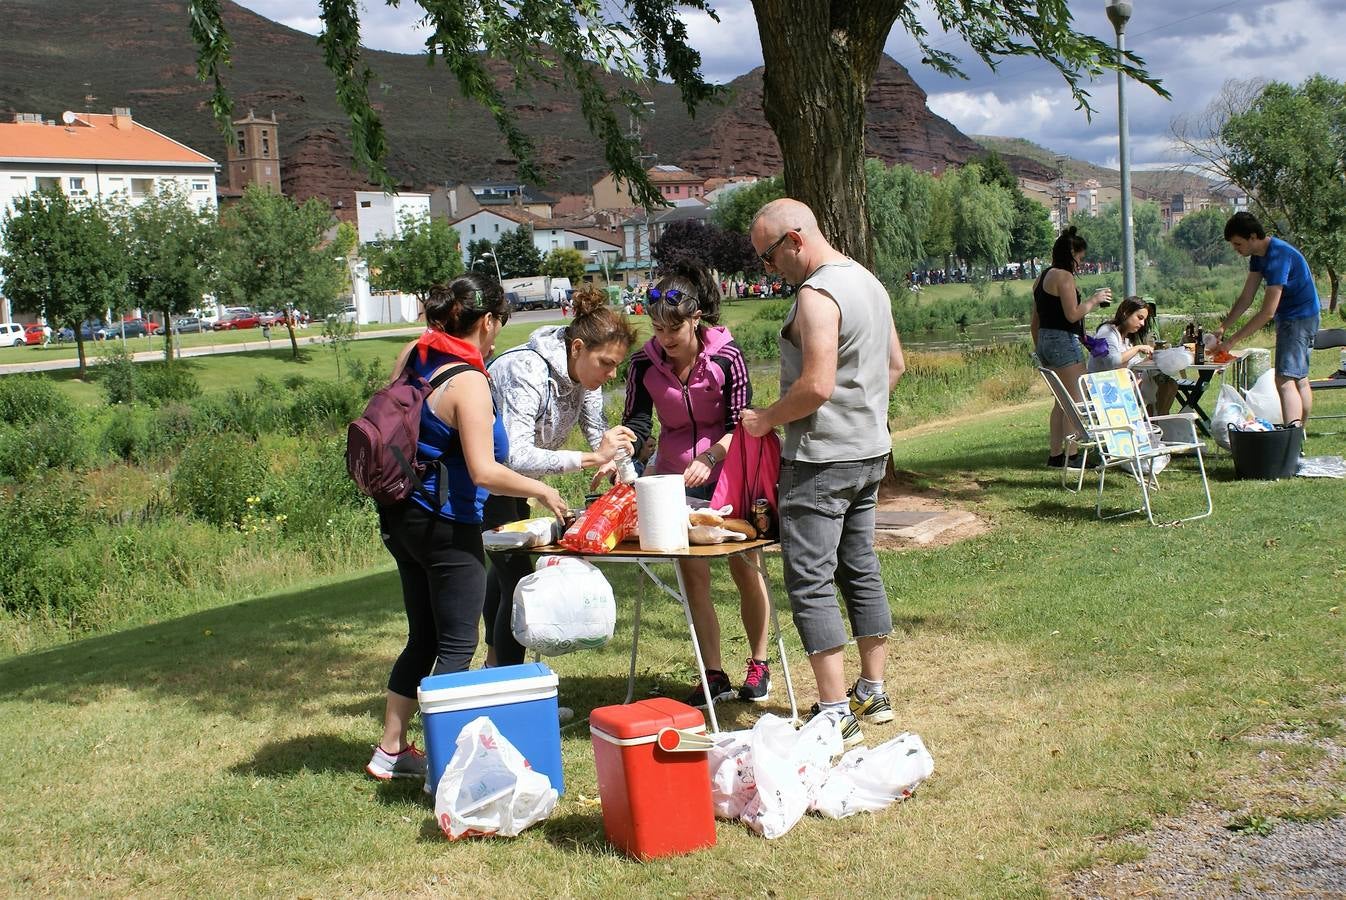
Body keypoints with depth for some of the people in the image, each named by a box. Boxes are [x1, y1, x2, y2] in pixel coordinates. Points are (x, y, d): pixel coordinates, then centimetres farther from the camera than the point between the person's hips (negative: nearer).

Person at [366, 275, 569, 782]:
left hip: (402, 518, 8)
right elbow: (484, 471, -23)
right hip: (447, 527, -8)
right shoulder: (468, 381, -20)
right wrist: (540, 491, -11)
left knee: (424, 638, 18)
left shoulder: (412, 356, 4)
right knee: (457, 646, 1)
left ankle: (391, 750, 24)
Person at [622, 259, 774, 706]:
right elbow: (636, 424, -10)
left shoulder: (726, 357, -16)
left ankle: (758, 664, 22)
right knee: (693, 573, 0)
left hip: (730, 473, -2)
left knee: (745, 568, 5)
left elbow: (741, 425, -14)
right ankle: (714, 675, 7)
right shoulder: (644, 363, -8)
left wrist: (708, 457, -31)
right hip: (676, 478, 3)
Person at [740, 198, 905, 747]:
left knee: (809, 582, -6)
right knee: (861, 571, 16)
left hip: (822, 459, -10)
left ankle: (836, 714, -5)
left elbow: (815, 387, -25)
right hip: (870, 452, 10)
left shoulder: (817, 295, -19)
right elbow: (895, 365, 19)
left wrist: (765, 420, -12)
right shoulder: (868, 281, 12)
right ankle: (873, 693, 25)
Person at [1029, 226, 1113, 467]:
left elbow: (1035, 322, 19)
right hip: (1064, 341, -10)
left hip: (1045, 340, 10)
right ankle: (1071, 455, -6)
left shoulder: (1042, 278, 16)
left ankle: (1055, 454, 18)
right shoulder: (1064, 277, -13)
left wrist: (1039, 349, 25)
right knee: (1076, 401, -5)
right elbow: (1072, 315, -19)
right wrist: (1094, 299, -6)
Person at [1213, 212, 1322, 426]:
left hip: (1300, 317, -10)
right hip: (1292, 317, 10)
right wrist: (1223, 327, -4)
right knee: (1299, 380, 16)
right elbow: (1246, 298, 7)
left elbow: (1268, 312, -27)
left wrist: (1231, 340, -26)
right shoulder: (1259, 255, 4)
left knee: (1285, 381, -19)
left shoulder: (1277, 256, -26)